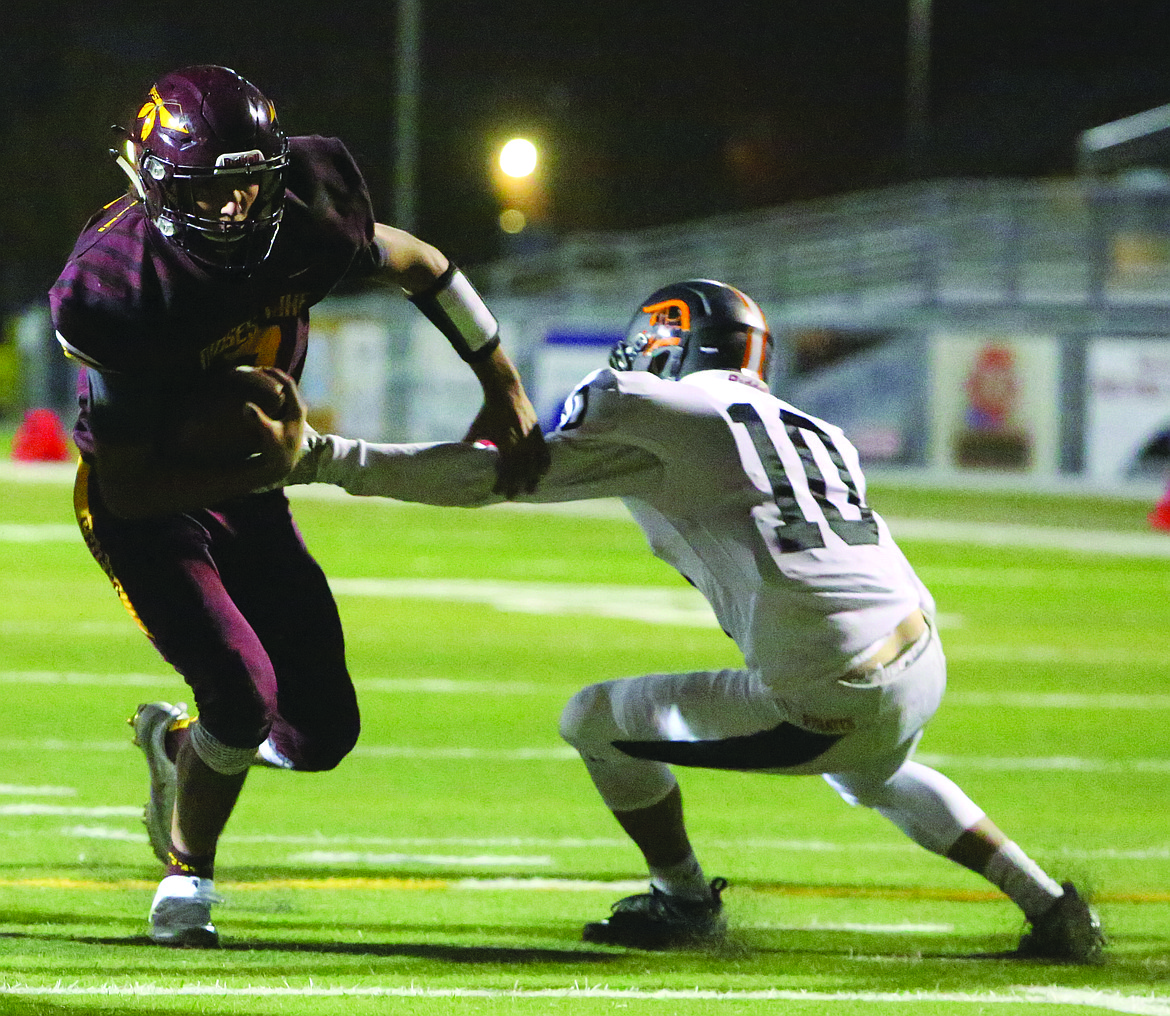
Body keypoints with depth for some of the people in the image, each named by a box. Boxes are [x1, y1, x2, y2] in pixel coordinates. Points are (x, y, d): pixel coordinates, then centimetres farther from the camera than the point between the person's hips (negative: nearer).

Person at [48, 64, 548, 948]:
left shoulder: (304, 216, -19)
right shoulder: (120, 290, -33)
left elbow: (418, 266, 4)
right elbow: (130, 487, -27)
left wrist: (505, 392, 4)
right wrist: (267, 470, -33)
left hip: (246, 487, 6)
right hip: (144, 508, -6)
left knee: (321, 730, 3)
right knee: (244, 693, -22)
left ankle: (176, 742, 37)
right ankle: (188, 875, 7)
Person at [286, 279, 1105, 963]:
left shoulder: (655, 417, -1)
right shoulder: (812, 432, 20)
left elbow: (483, 477, 1)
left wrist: (330, 460, 6)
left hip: (839, 700, -8)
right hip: (925, 660, 8)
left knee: (599, 719, 11)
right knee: (874, 773, 42)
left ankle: (685, 902, 29)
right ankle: (1051, 909, 35)